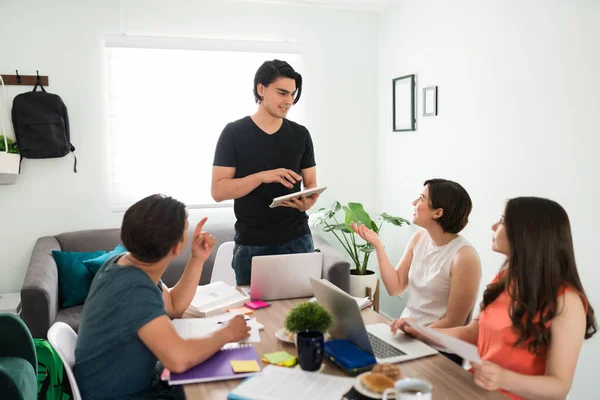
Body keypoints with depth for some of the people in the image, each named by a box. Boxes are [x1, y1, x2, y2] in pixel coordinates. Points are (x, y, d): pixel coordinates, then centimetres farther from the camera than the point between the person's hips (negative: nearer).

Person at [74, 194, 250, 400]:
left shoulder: (127, 262, -3)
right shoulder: (134, 289, -31)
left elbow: (175, 307, 10)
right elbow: (179, 359, -41)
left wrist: (198, 259, -1)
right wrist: (226, 333, -24)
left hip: (136, 381, 8)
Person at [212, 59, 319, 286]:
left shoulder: (300, 134, 6)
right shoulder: (234, 133, -4)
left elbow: (311, 184, 10)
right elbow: (218, 191, -9)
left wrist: (308, 202, -14)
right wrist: (262, 176, -22)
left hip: (297, 240, 2)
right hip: (251, 244, -2)